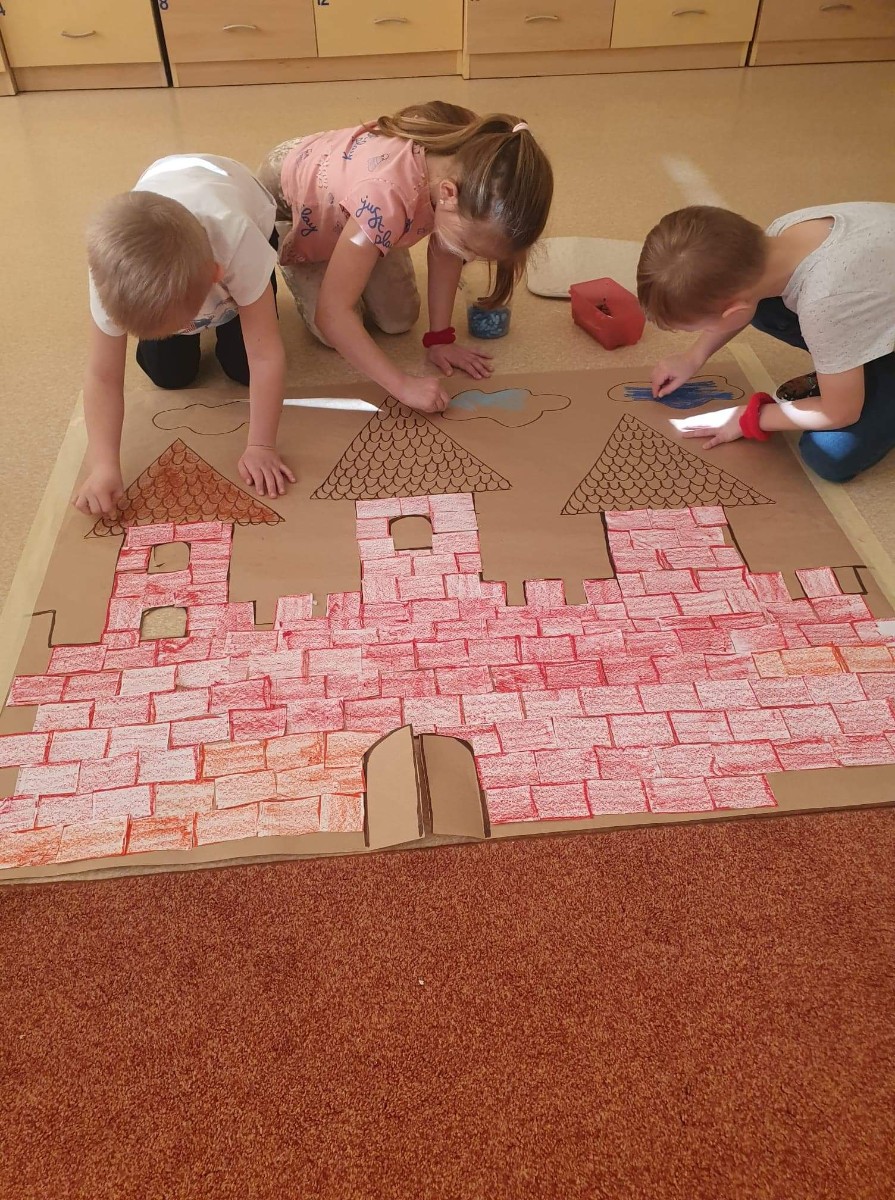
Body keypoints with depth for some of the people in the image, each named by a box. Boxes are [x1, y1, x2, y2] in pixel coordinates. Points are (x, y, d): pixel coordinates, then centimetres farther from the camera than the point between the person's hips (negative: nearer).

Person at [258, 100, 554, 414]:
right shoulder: (387, 194, -47)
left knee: (398, 321, -2)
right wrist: (403, 384, -45)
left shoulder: (465, 168, -29)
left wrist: (440, 337, -13)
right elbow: (332, 313, -44)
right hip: (289, 187, -5)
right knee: (336, 331, -12)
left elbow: (444, 250, -12)